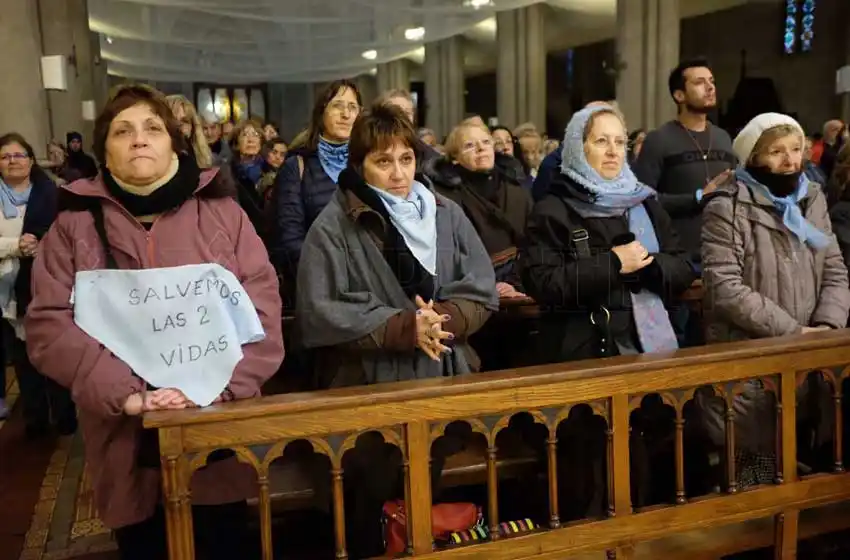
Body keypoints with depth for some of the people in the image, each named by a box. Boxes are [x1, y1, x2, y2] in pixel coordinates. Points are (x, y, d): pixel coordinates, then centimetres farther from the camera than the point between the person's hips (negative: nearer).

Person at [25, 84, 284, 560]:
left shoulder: (222, 212, 3)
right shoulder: (75, 225, 4)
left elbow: (262, 310, -3)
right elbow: (49, 325, -4)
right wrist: (124, 393, -17)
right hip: (129, 443, 0)